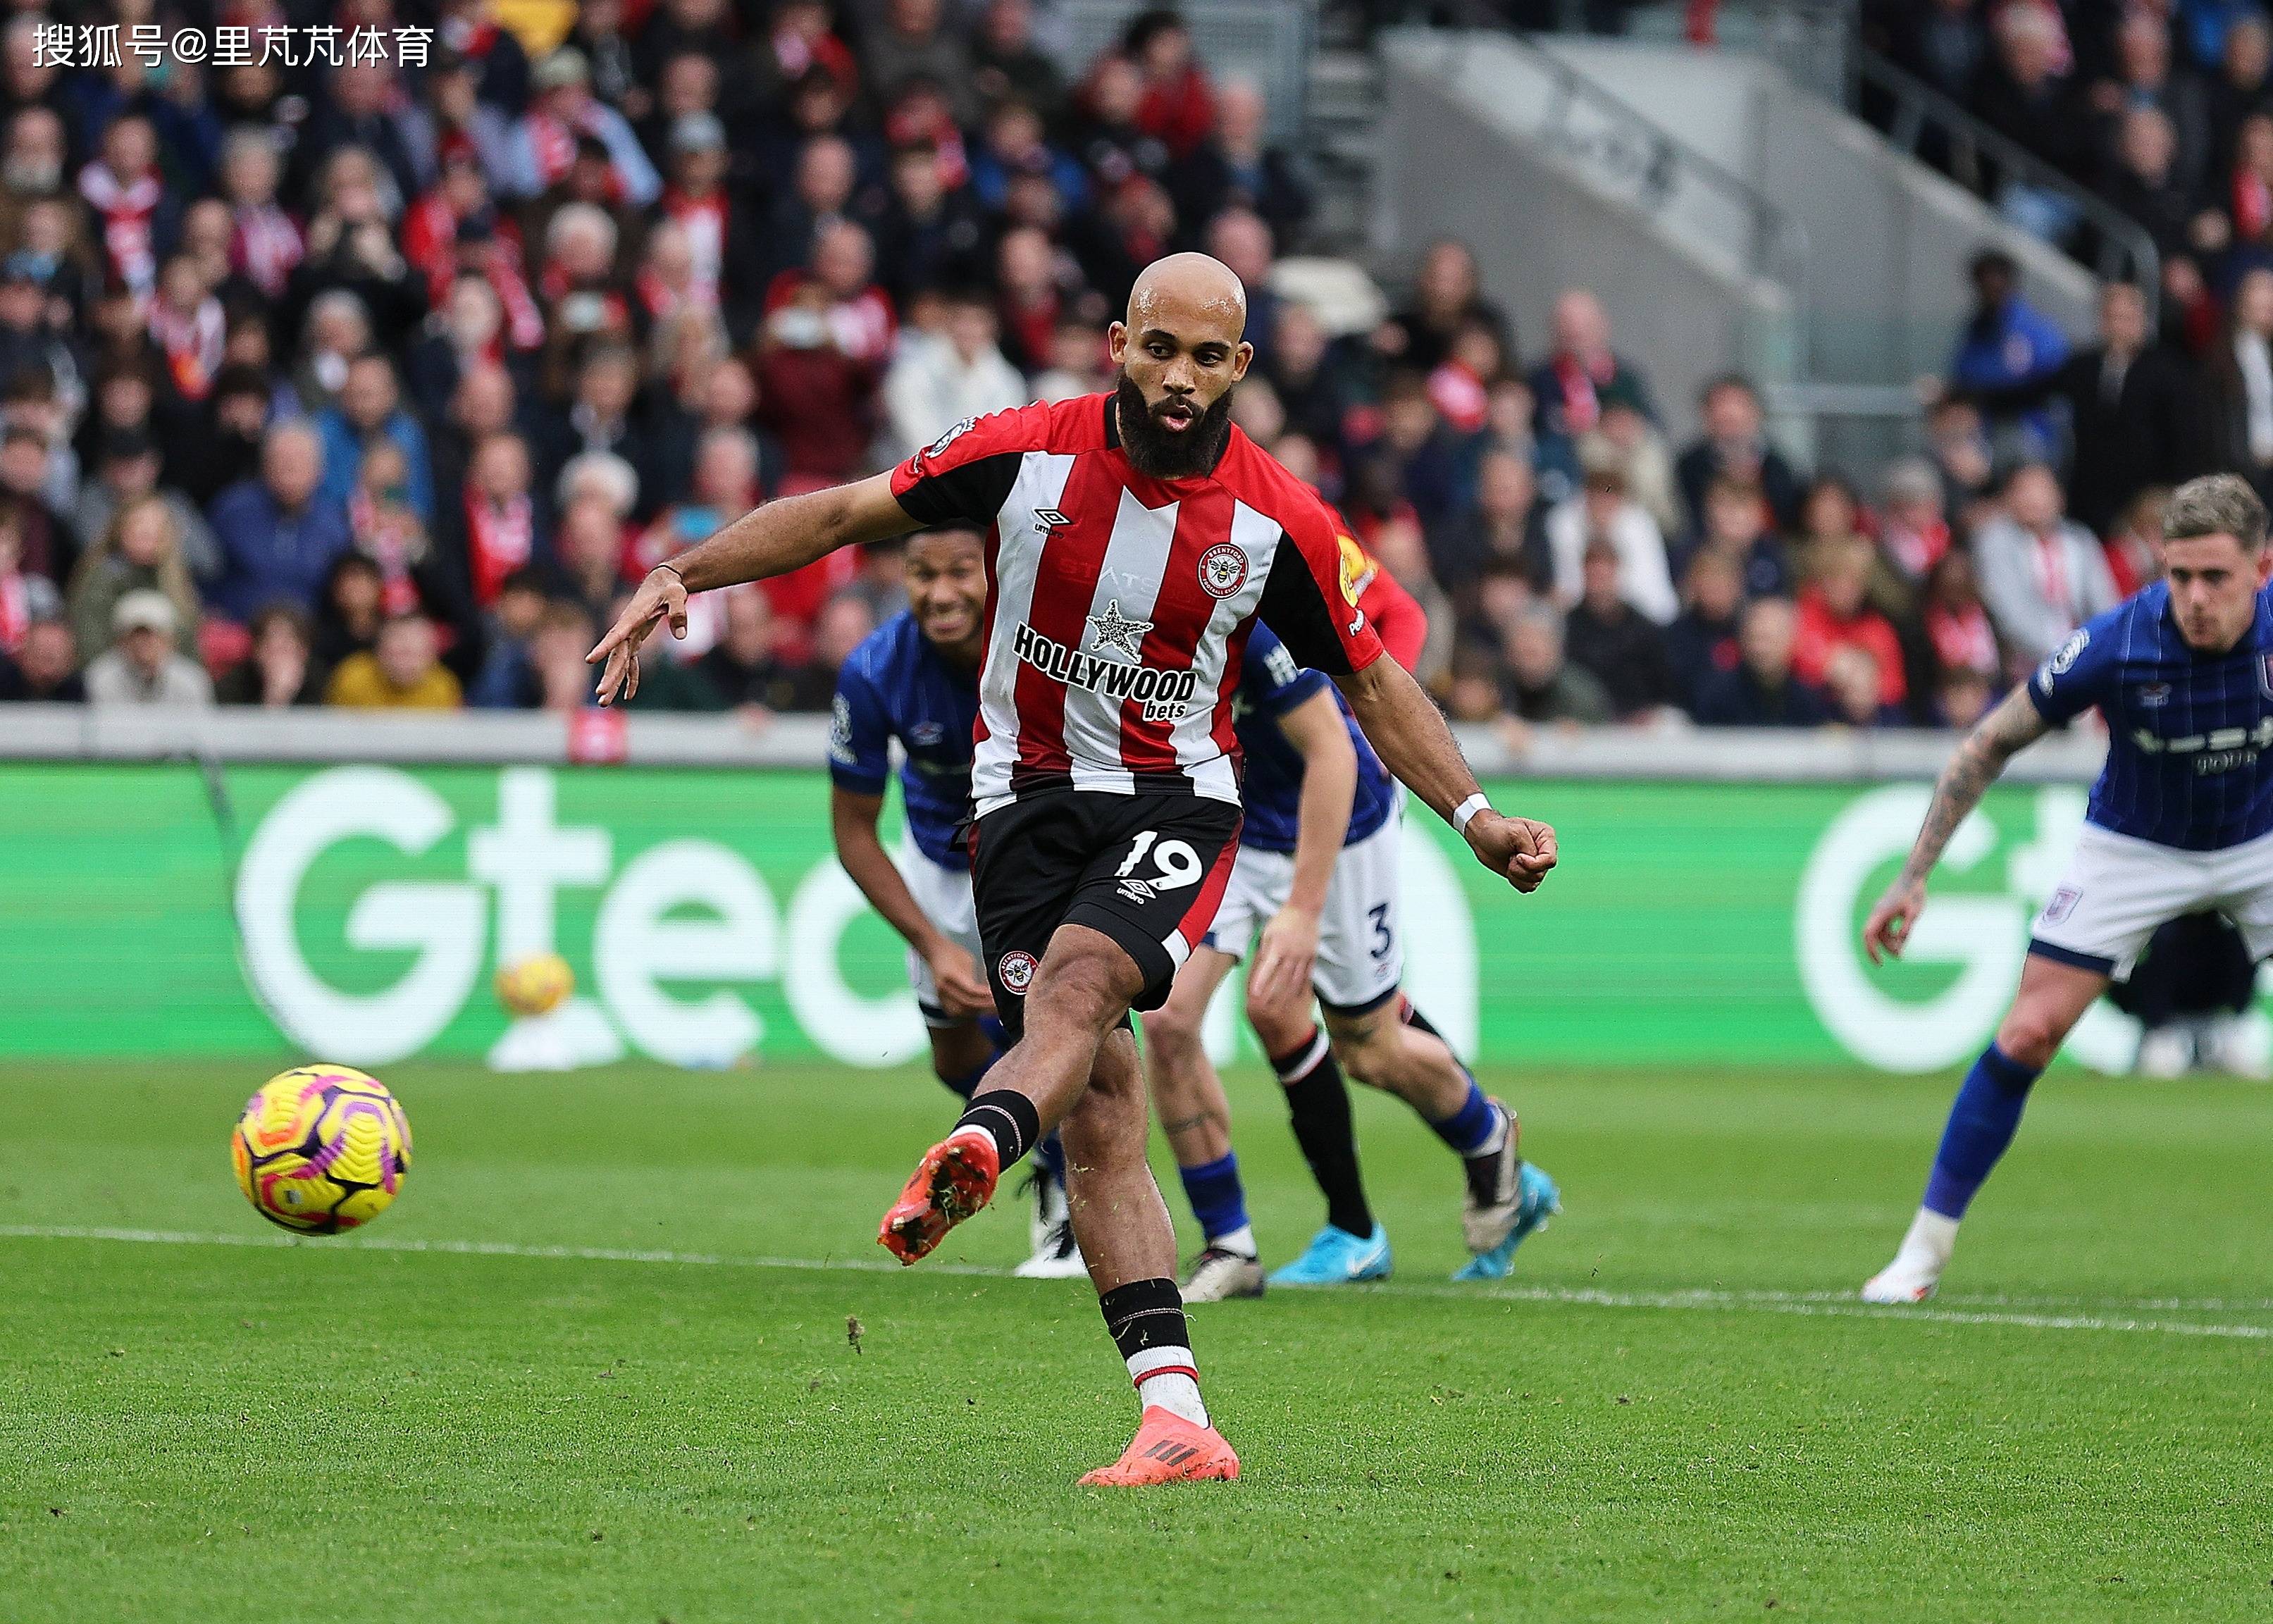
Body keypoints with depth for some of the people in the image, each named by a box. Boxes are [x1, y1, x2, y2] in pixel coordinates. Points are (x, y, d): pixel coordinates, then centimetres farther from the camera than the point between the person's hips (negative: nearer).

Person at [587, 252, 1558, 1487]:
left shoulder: (1280, 524, -5)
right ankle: (1179, 1420, -13)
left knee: (1081, 975, -33)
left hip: (1175, 805, -1)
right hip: (1027, 800, 1)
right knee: (1098, 1110, -10)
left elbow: (1372, 682, 9)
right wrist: (681, 577, -6)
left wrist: (1474, 817, 0)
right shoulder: (1028, 454, -7)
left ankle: (972, 1156, -62)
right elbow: (847, 514, 2)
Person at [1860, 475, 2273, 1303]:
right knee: (2027, 1033, -8)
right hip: (2134, 847, -1)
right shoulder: (2115, 644, -28)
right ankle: (1924, 1250, 3)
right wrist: (1914, 877, -15)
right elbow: (1991, 744, -15)